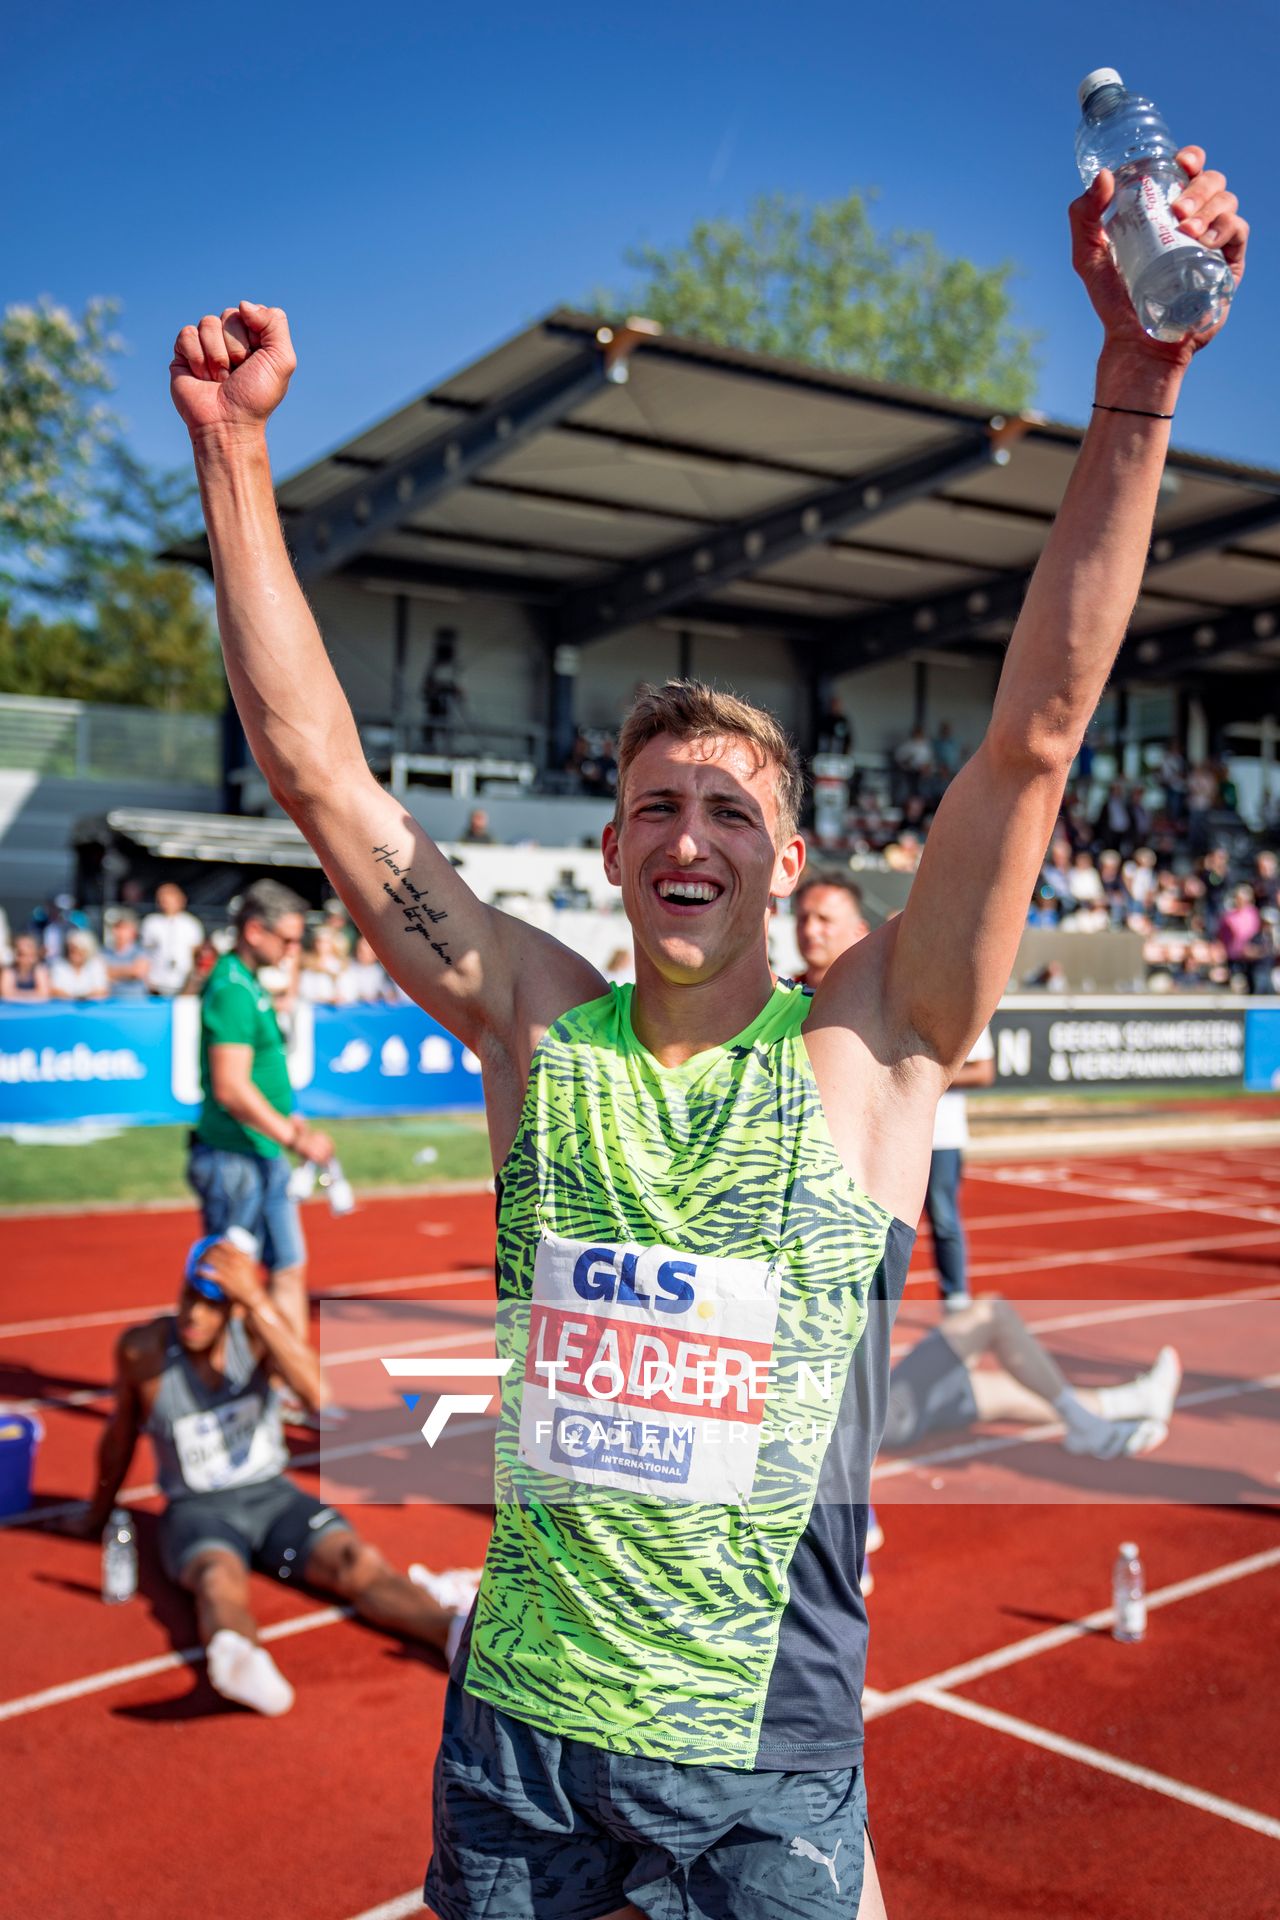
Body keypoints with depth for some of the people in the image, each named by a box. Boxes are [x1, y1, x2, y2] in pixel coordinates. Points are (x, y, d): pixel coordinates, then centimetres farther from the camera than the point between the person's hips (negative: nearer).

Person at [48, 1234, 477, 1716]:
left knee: (354, 1559, -27)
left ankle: (451, 1626, -51)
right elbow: (122, 1432, 9)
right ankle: (237, 1656, -71)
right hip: (197, 1508, -2)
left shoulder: (255, 1331, -10)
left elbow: (315, 1391, -30)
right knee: (220, 1580, -37)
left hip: (273, 1495, 2)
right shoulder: (142, 1348, -10)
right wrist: (97, 1515, 23)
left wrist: (257, 1300, -37)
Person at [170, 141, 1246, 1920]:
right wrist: (233, 449, -10)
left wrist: (1141, 374, -26)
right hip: (515, 1718, 3)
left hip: (765, 1754, -2)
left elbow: (1036, 736, -20)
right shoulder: (540, 1027, -6)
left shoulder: (866, 1046, -11)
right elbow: (317, 765, -8)